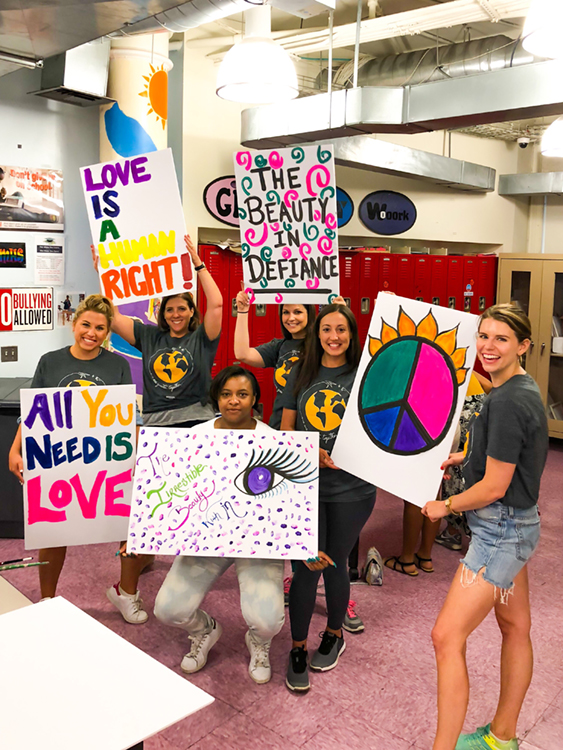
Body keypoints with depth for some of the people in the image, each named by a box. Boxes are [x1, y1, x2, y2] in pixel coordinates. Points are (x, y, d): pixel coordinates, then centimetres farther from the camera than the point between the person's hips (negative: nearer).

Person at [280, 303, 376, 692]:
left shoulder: (363, 376, -2)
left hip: (351, 488, -1)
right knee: (307, 567, 0)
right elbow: (286, 430, 8)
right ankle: (298, 648, 21)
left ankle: (334, 635, 38)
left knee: (334, 564, 12)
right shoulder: (302, 375, 6)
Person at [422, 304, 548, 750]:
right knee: (515, 628, 20)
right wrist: (462, 457, 13)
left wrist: (444, 507, -8)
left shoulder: (508, 402, -24)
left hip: (500, 530, -10)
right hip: (516, 525, 10)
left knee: (447, 636, -7)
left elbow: (493, 487, -22)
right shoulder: (523, 389, 7)